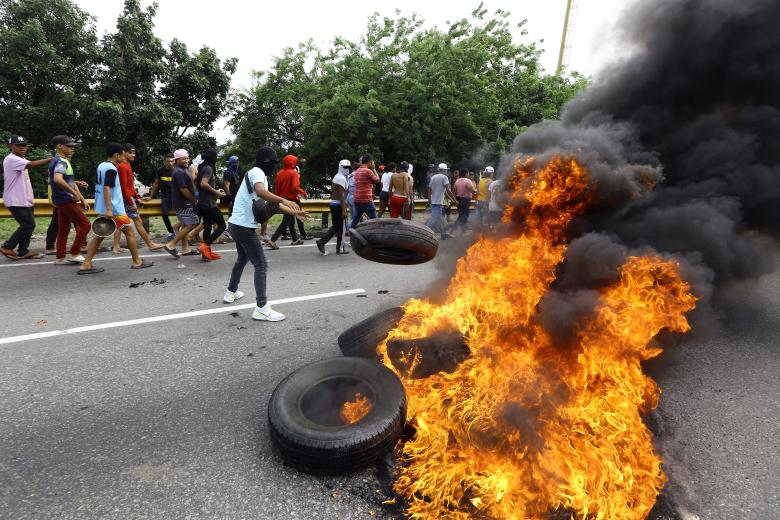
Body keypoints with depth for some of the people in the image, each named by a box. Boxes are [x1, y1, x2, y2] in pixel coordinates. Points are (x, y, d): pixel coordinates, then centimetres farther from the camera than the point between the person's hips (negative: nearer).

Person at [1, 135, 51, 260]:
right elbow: (32, 164, -30)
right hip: (16, 201, -10)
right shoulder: (11, 159, -14)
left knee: (28, 225, 10)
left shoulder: (21, 159, 18)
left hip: (24, 200, 10)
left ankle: (23, 251, 16)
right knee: (28, 225, -9)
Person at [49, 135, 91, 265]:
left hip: (61, 200, 10)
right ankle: (74, 254, -2)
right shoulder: (61, 162, -15)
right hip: (66, 200, -10)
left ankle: (60, 257, 15)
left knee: (63, 229, 11)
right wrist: (75, 193, -24)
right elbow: (58, 180, -33)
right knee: (85, 225, -5)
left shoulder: (57, 161, 18)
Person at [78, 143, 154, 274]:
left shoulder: (101, 166, 13)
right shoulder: (111, 169, -16)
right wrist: (109, 209, -27)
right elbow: (106, 188, -24)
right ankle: (137, 262, 12)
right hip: (114, 209, -9)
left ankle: (86, 265, 7)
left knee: (100, 234, 10)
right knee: (129, 232, 4)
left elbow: (100, 186, 20)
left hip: (102, 208, 9)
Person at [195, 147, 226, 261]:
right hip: (209, 203, -10)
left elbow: (198, 184, 22)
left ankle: (207, 252, 16)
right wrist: (216, 192, -15)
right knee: (221, 225, -4)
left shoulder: (202, 167, 15)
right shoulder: (209, 168, -14)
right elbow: (204, 184, -27)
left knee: (207, 226, 12)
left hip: (202, 202, 10)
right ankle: (205, 245, -10)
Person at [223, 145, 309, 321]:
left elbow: (271, 201, 19)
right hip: (244, 226, -10)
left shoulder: (259, 175, 18)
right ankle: (261, 308, -7)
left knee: (242, 258, 28)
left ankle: (231, 292, 43)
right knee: (261, 265, -8)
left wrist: (295, 212, 16)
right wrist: (284, 200, -39)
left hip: (237, 225, 10)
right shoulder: (257, 172, -10)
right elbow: (260, 191, -33)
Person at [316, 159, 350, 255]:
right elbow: (341, 195, -20)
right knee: (342, 227, 2)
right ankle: (340, 249, 11)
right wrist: (344, 210, -22)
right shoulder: (342, 178, -13)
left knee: (335, 226, 15)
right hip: (339, 205, -9)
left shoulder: (336, 177, 17)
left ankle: (321, 242, 7)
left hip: (333, 203, 9)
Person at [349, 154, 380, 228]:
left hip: (357, 200, 7)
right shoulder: (368, 171, -13)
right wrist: (373, 168, 6)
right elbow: (377, 180, 1)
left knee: (355, 220, 10)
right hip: (366, 200, -7)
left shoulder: (357, 171, 11)